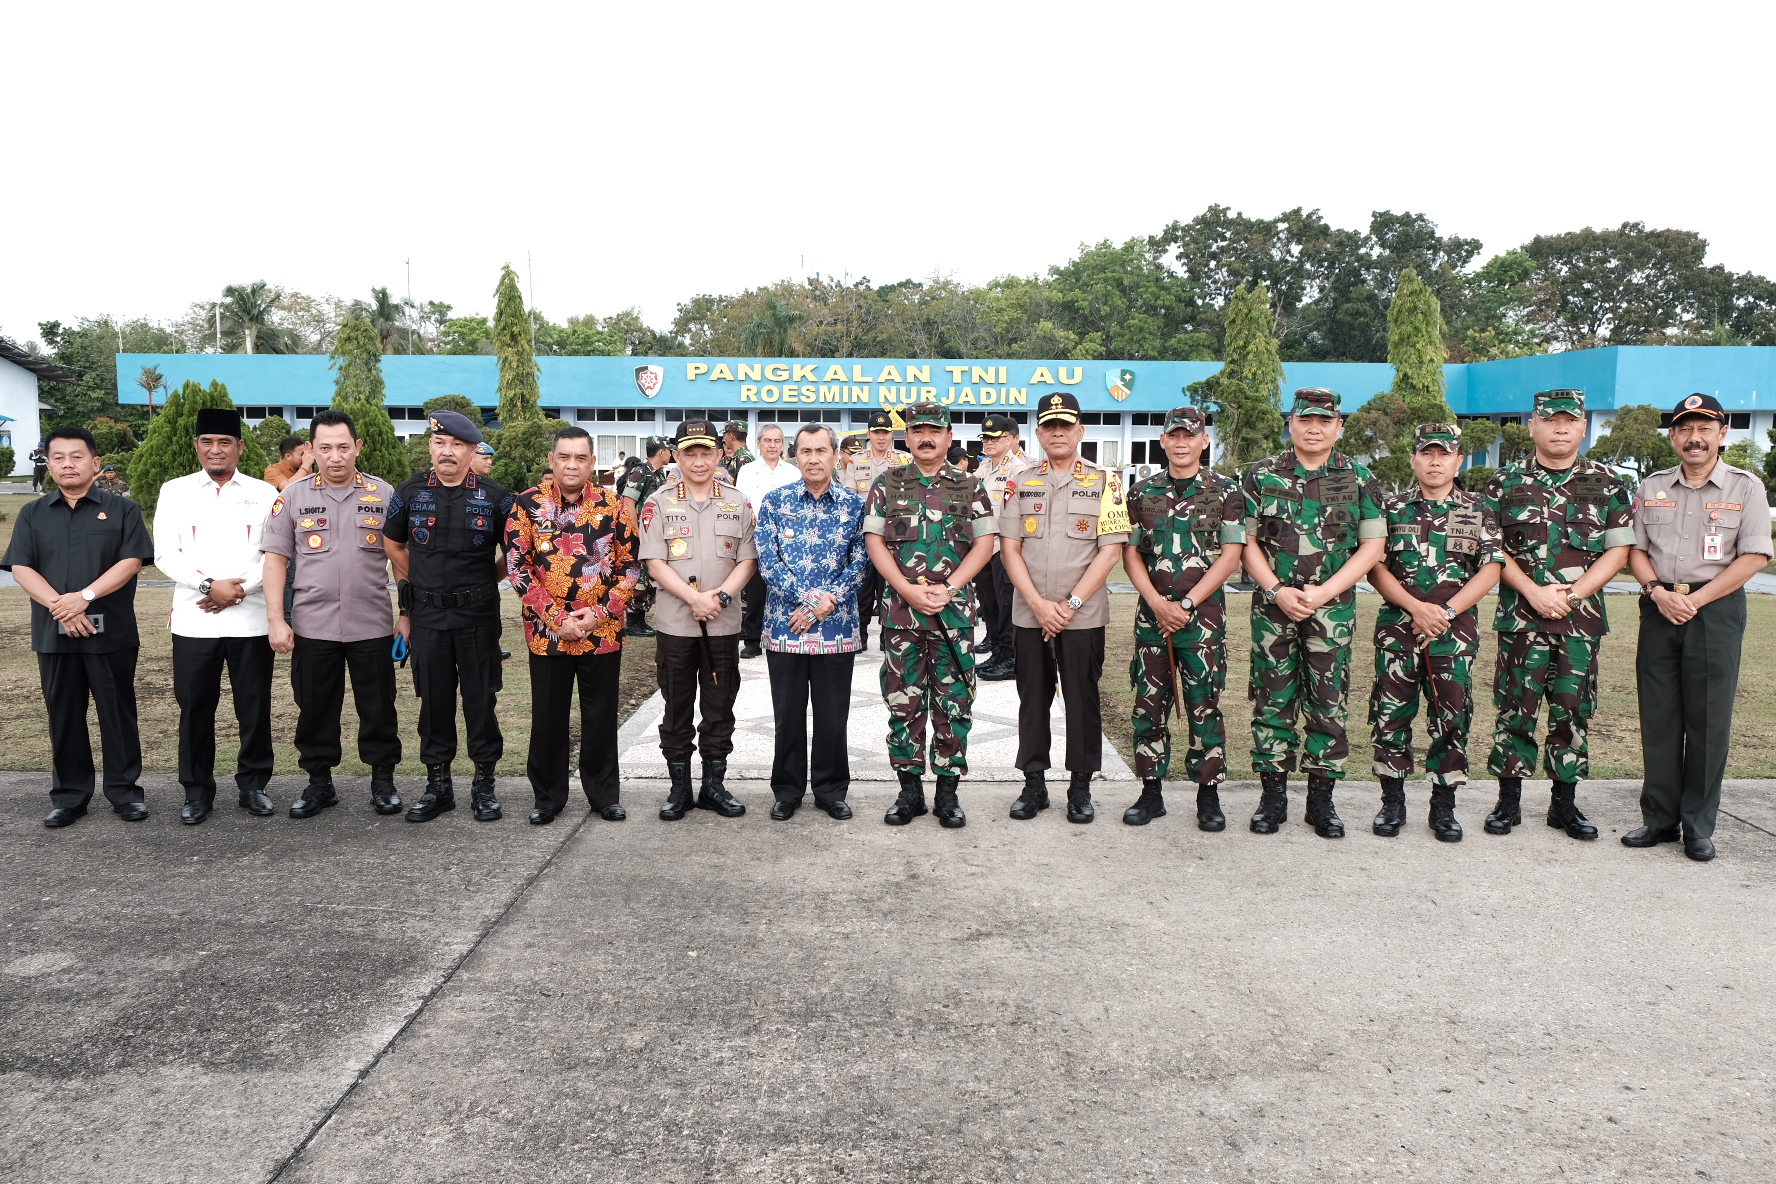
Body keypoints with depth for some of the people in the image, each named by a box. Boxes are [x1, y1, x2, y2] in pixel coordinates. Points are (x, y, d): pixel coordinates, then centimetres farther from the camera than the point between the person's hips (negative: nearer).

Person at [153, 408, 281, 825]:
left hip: (251, 620, 0)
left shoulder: (264, 493, 6)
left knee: (254, 708, 5)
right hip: (194, 622, 1)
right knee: (195, 709, 6)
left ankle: (254, 785, 20)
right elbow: (164, 555, 0)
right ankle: (197, 791, 19)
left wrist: (238, 590, -12)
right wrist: (210, 585, -12)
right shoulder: (175, 491, 7)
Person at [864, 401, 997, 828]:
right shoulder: (887, 485, 8)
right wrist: (910, 590, -11)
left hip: (954, 612, 0)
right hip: (900, 611, 1)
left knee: (953, 704, 3)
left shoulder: (970, 487, 7)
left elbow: (984, 543, 1)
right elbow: (874, 541, 1)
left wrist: (947, 588, -12)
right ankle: (909, 789, 16)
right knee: (903, 702, 5)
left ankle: (948, 790, 13)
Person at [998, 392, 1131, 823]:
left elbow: (1110, 550, -5)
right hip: (1029, 615, 2)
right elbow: (1009, 549, 2)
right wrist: (1039, 605, -9)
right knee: (1032, 700, 9)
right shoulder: (1020, 484, 7)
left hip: (1083, 617, -2)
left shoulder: (1104, 482, 1)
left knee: (1082, 700, 4)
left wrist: (1070, 604, -12)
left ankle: (1081, 788, 16)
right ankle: (1034, 784, 20)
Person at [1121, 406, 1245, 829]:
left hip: (1203, 615, -2)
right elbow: (1131, 553, 5)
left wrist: (1186, 604, -12)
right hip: (1151, 614, 3)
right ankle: (1151, 792, 17)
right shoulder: (1142, 492, 8)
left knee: (1204, 706, 3)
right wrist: (1157, 602, -9)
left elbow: (1230, 556, -5)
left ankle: (1209, 795, 13)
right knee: (1149, 705, 6)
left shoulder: (1226, 492, 1)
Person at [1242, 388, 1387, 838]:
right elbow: (1248, 540, 4)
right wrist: (1276, 591, -10)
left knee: (1328, 704, 4)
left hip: (1332, 610, 0)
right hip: (1272, 607, 0)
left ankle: (1321, 797, 15)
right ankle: (1273, 795, 14)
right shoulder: (1262, 475, 4)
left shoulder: (1360, 479, 4)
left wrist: (1322, 592, -10)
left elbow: (1373, 544, 1)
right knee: (1272, 700, 4)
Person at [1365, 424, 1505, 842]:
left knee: (1451, 717, 1)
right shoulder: (1393, 507, 8)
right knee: (1390, 713, 1)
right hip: (1397, 626, 0)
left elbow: (1490, 570, 0)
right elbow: (1375, 567, 1)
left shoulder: (1477, 511, 8)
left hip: (1456, 630, 0)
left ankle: (1444, 807, 13)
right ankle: (1393, 801, 13)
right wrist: (1417, 608, -11)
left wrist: (1447, 612, -11)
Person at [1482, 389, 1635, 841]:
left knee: (1573, 709, 7)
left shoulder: (1607, 482, 6)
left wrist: (1572, 594, -9)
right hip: (1521, 616, -1)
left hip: (1582, 619, 1)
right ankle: (1508, 800, 11)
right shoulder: (1506, 481, 3)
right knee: (1515, 706, 1)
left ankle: (1565, 802, 18)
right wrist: (1535, 592, -11)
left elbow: (1619, 549, 3)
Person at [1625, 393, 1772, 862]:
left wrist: (1696, 599, -13)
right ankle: (1659, 819, 14)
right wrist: (1657, 591, -8)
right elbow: (1635, 549, 10)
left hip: (1716, 610, -3)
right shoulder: (1651, 488, 11)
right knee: (1658, 717, 5)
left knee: (1708, 721, 0)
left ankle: (1699, 827, 8)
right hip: (1659, 609, 3)